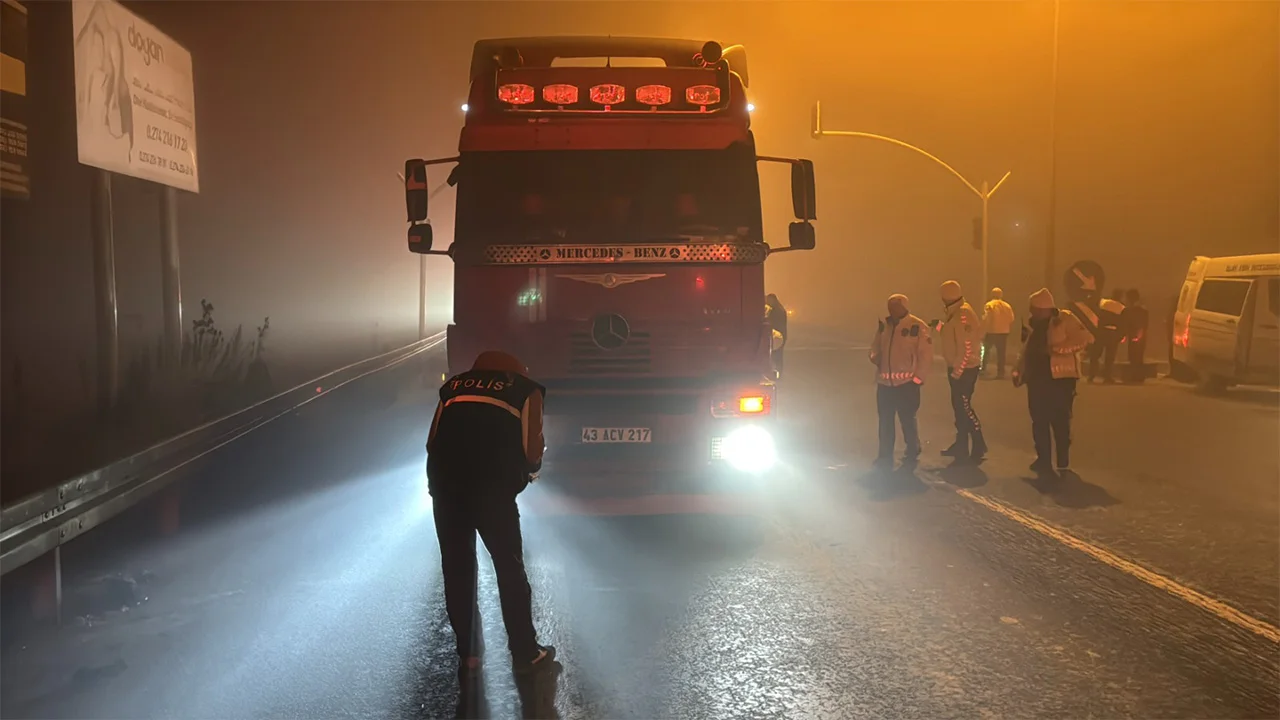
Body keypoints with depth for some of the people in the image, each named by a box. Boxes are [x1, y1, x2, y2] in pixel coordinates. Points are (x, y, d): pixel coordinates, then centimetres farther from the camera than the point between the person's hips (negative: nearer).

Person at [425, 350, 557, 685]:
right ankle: (526, 654, 24)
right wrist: (531, 470, 26)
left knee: (456, 570, 16)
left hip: (444, 481, 3)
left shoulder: (455, 385, 22)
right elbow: (532, 453, 5)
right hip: (492, 483, -3)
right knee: (509, 567, 14)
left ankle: (468, 657, 24)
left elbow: (432, 441, 15)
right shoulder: (526, 389, 14)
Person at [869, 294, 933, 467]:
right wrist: (875, 358, -3)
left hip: (907, 382, -5)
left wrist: (918, 378, -9)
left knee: (907, 418, 5)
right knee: (885, 419, 8)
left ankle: (912, 452, 28)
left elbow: (926, 355, -8)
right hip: (884, 382, 5)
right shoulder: (884, 325, 7)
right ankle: (885, 455, 18)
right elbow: (876, 347, 19)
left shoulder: (917, 326, -9)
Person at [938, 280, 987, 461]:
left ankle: (979, 445, 1)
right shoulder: (955, 313, 11)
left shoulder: (963, 314, -20)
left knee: (964, 407, -7)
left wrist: (957, 371, -21)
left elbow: (967, 347, -23)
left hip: (964, 369, -10)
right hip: (957, 368, 10)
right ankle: (961, 446, 22)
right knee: (958, 406, 14)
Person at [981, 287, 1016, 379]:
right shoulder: (1007, 306, 6)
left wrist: (983, 333, -10)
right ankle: (1000, 372, 3)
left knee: (986, 350, 17)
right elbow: (1011, 321, 5)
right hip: (1003, 333, 3)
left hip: (991, 332, -3)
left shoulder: (989, 305, -7)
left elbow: (986, 320, -14)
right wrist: (1008, 330, 17)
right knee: (1001, 353, 6)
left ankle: (983, 368, 16)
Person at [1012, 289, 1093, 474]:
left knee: (1060, 422, -2)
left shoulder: (1065, 318, -5)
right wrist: (1018, 371, 5)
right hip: (1037, 378, 6)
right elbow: (1027, 349, 17)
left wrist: (1056, 349, -21)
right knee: (1039, 422, 10)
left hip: (1060, 378, -6)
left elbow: (1086, 338, -17)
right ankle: (1043, 461, 20)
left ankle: (1063, 465, 4)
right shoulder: (1035, 325, 14)